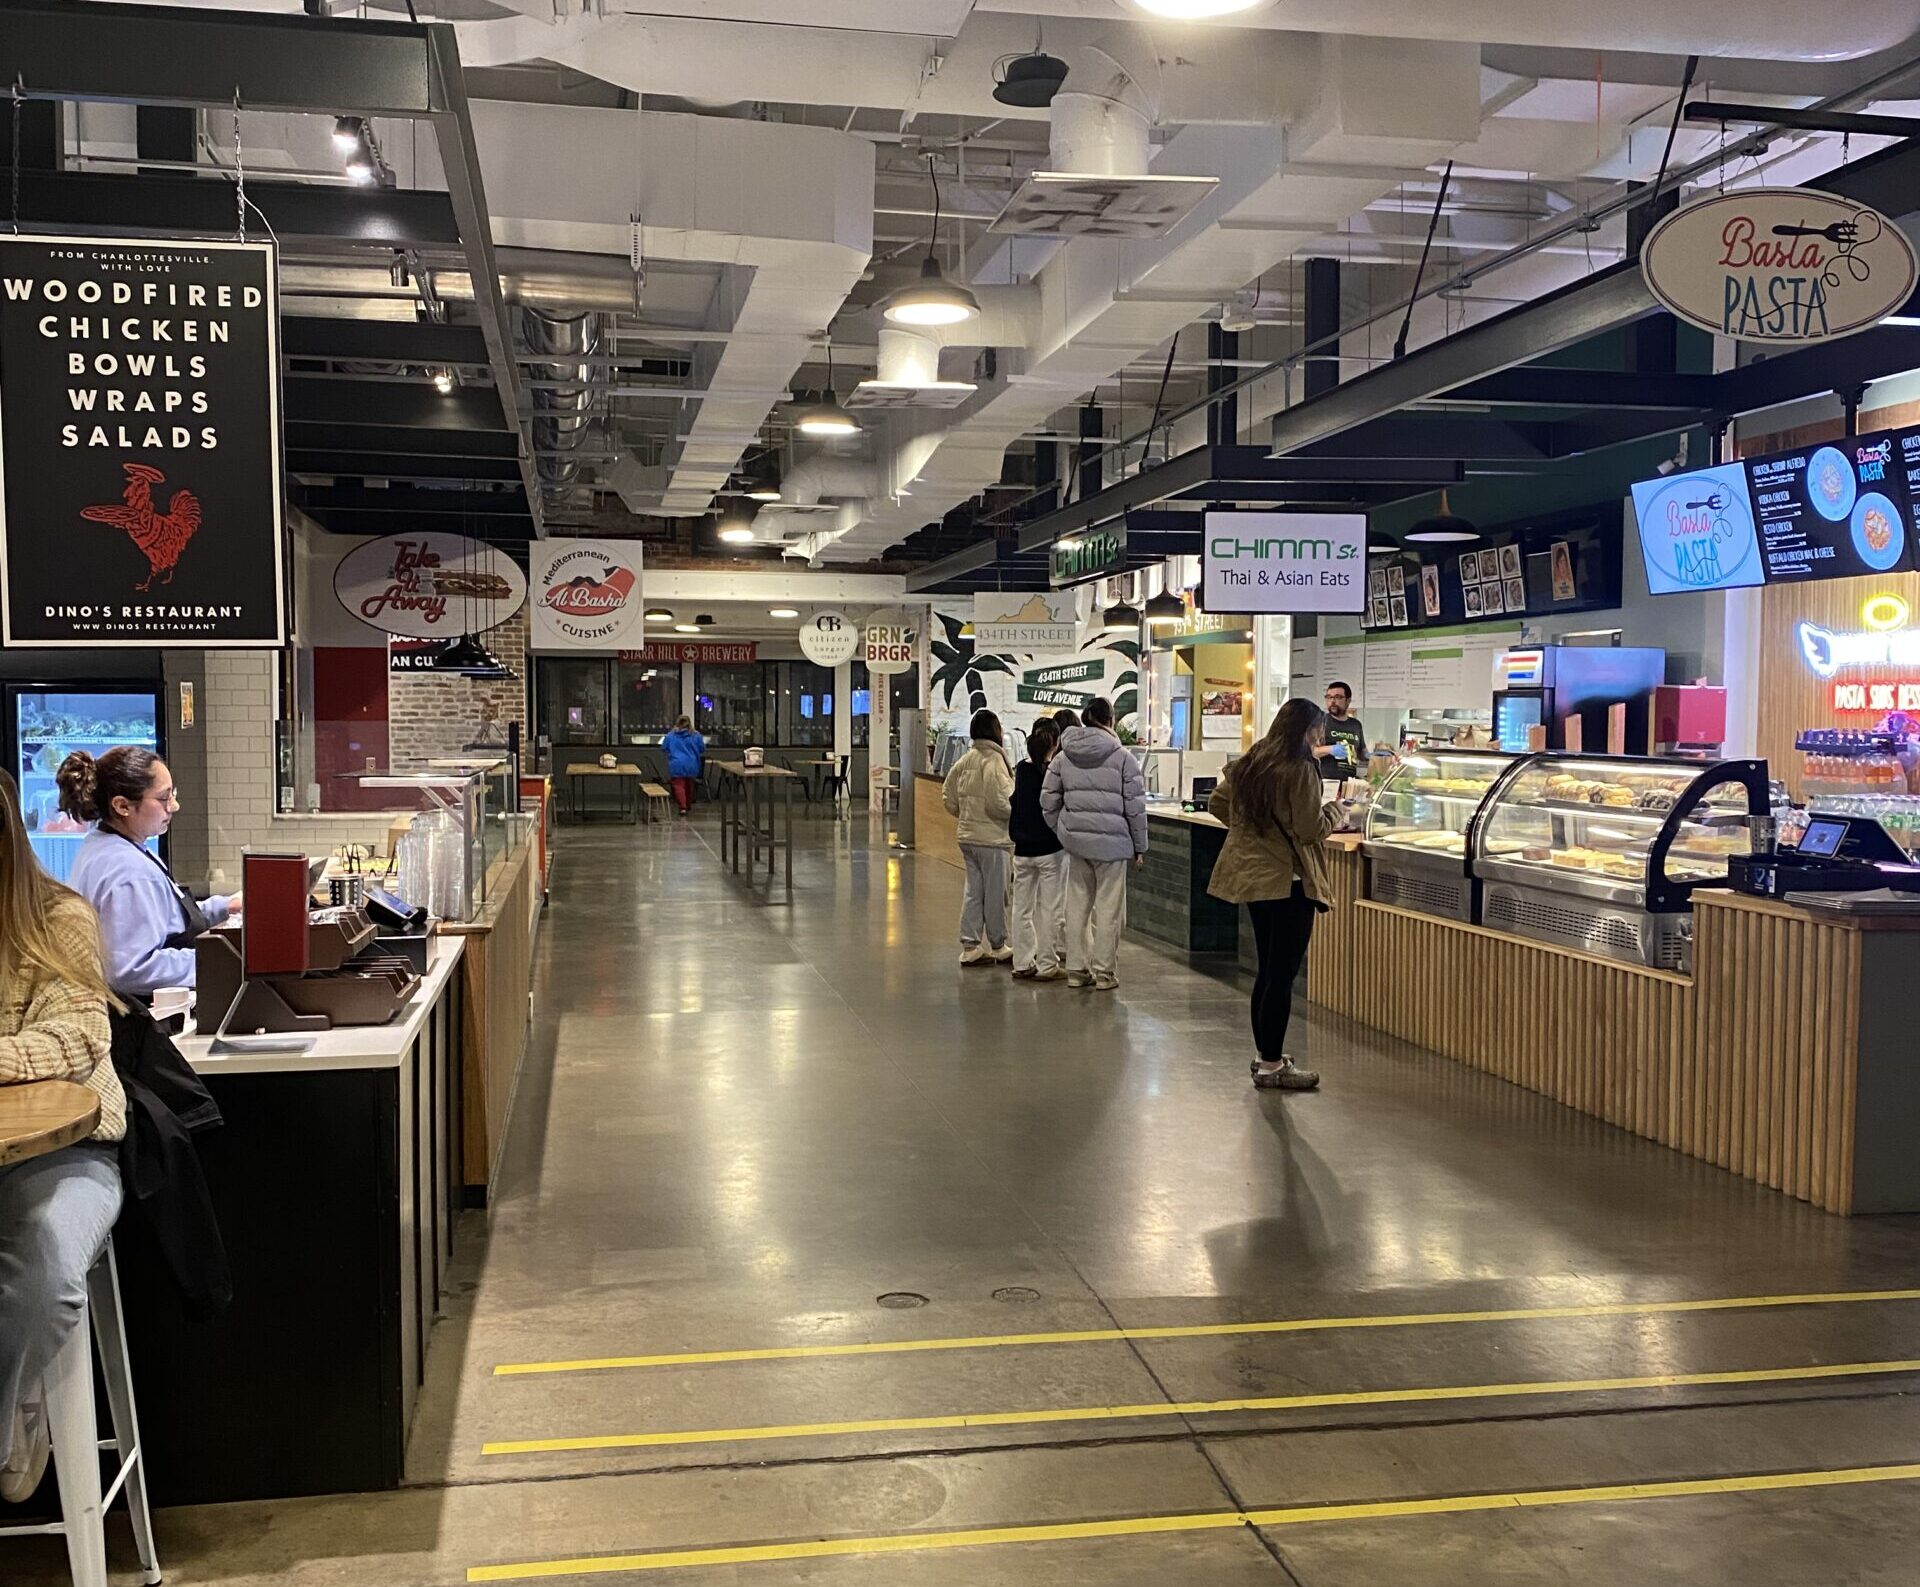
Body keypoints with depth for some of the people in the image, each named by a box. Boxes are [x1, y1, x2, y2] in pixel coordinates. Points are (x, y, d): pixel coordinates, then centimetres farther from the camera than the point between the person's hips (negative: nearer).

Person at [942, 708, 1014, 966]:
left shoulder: (965, 760, 9)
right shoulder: (994, 760, -16)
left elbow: (949, 798, 13)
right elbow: (999, 802, -23)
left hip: (967, 836, 8)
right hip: (991, 838, -8)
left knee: (973, 892, 12)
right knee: (995, 894, 4)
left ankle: (969, 947, 14)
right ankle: (997, 947, 15)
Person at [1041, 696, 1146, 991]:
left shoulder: (1063, 757, 6)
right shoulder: (1122, 757, -6)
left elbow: (1048, 800, 6)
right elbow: (1135, 806, -5)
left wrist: (1063, 833, 14)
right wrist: (1140, 847, 3)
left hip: (1075, 841, 4)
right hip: (1111, 842, -4)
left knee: (1077, 905, 11)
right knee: (1108, 908, 3)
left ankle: (1076, 970, 17)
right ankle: (1104, 972, 8)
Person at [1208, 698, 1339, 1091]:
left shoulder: (1246, 764, 8)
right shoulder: (1298, 771, -17)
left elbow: (1217, 805, 17)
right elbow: (1312, 829, -17)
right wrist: (1333, 810, 1)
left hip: (1251, 876, 9)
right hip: (1288, 880, -9)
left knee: (1268, 969, 18)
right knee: (1283, 973, -2)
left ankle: (1264, 1054, 26)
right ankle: (1271, 1066, 2)